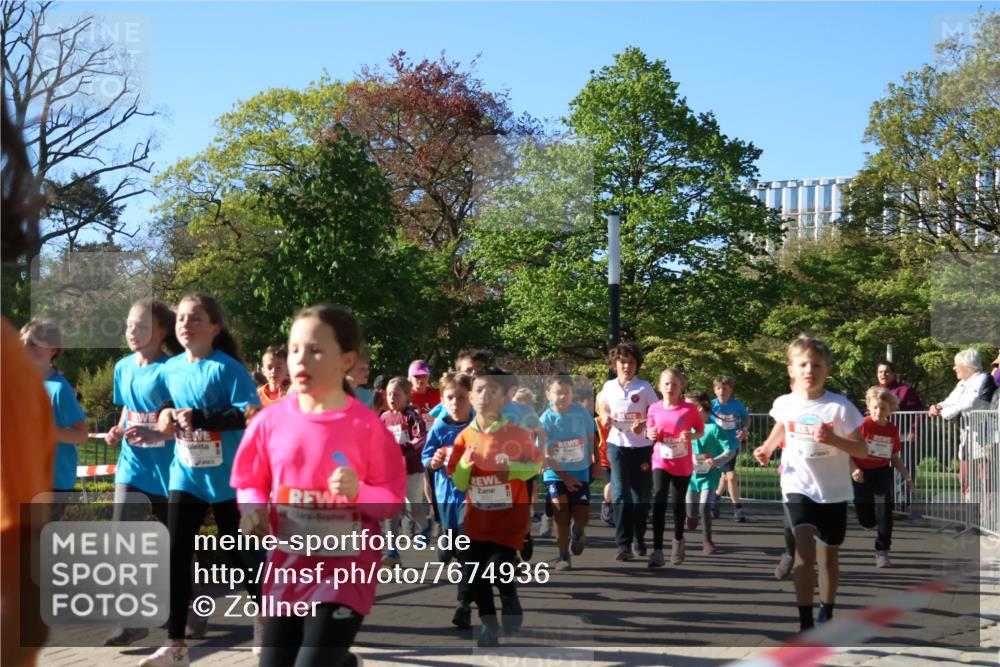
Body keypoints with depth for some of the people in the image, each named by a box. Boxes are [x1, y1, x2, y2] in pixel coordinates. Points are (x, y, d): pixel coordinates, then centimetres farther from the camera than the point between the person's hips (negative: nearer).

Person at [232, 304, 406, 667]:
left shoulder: (367, 425, -11)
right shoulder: (270, 421, -3)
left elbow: (393, 499, -5)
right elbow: (251, 484, 9)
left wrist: (358, 493, -24)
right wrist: (253, 509, -12)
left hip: (346, 567, -4)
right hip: (288, 563, 4)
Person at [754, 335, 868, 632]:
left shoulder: (840, 406, -14)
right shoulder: (784, 403, -5)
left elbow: (862, 450, -11)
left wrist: (833, 439, -27)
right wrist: (767, 448, 4)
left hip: (833, 491, 0)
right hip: (798, 487, 0)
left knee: (829, 554, 14)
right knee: (804, 550, -18)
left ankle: (826, 613, 36)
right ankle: (805, 621, -14)